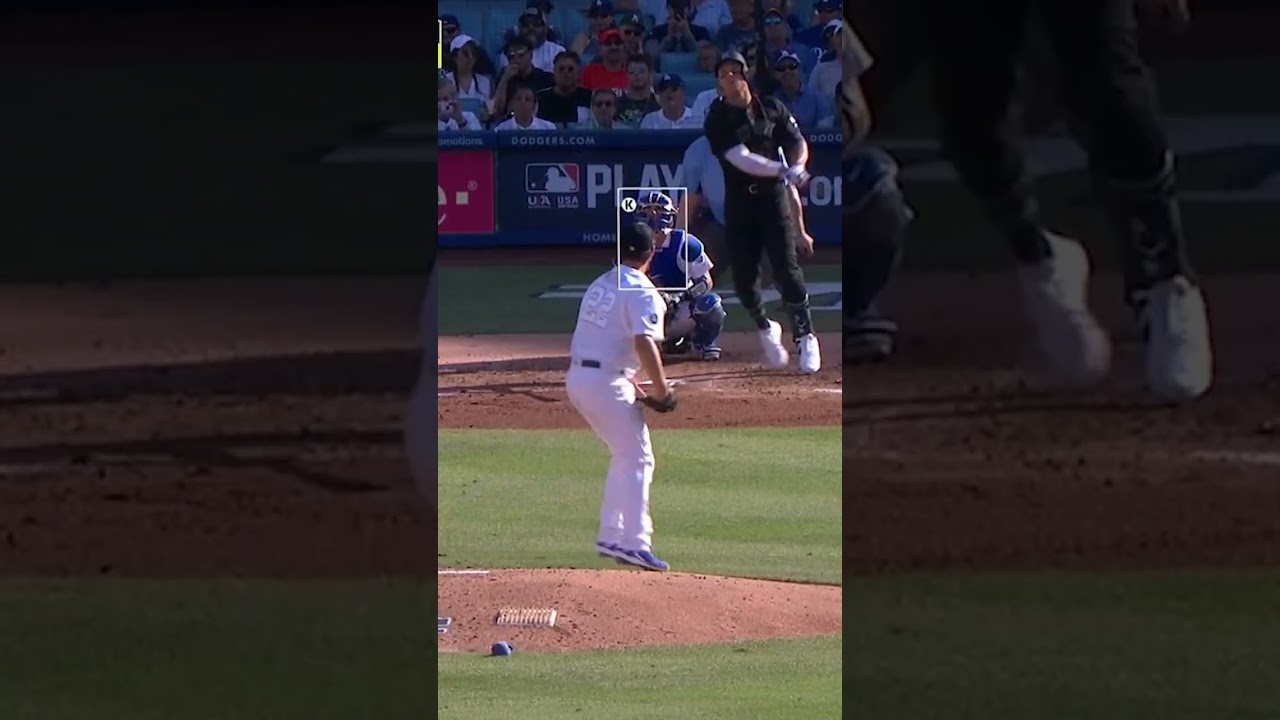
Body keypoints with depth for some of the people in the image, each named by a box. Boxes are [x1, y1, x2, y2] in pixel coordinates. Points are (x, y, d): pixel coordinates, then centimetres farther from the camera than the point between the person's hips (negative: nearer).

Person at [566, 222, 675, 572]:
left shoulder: (600, 284, 16)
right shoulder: (642, 292, -11)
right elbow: (644, 342, -24)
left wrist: (628, 381, 21)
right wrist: (662, 390, -15)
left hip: (576, 377, 8)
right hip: (606, 382, -8)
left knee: (624, 455, 21)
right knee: (637, 459, -4)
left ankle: (610, 536, 20)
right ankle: (634, 542, -13)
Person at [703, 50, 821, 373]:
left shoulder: (772, 108, 6)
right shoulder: (717, 120, -5)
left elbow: (798, 144, 10)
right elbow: (741, 159, -17)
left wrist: (796, 168, -13)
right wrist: (783, 170, -27)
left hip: (773, 194, 0)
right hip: (739, 201, 0)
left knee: (787, 268, -11)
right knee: (743, 275, -1)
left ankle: (806, 337, -3)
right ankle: (766, 330, 25)